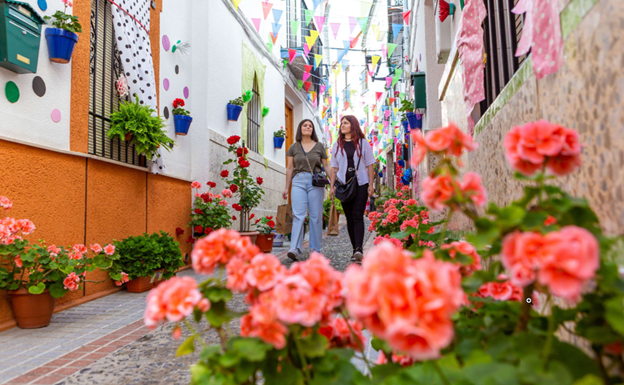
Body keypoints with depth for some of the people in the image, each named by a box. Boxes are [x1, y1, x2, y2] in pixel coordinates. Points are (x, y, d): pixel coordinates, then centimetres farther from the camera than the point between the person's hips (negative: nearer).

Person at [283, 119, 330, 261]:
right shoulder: (294, 147, 12)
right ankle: (295, 249, -18)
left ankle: (316, 249, 8)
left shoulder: (319, 146, 11)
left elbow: (326, 166, 13)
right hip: (298, 181, 0)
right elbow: (289, 168, 12)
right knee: (298, 215, -12)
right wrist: (286, 188, 9)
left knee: (316, 216, 0)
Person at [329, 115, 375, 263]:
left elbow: (370, 165, 5)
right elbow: (334, 167, 12)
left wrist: (371, 185, -3)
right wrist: (332, 186, 3)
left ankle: (359, 249, -22)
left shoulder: (363, 143, 6)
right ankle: (356, 250, 11)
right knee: (350, 218, 4)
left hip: (361, 184, -3)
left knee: (357, 216, -15)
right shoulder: (337, 145, 13)